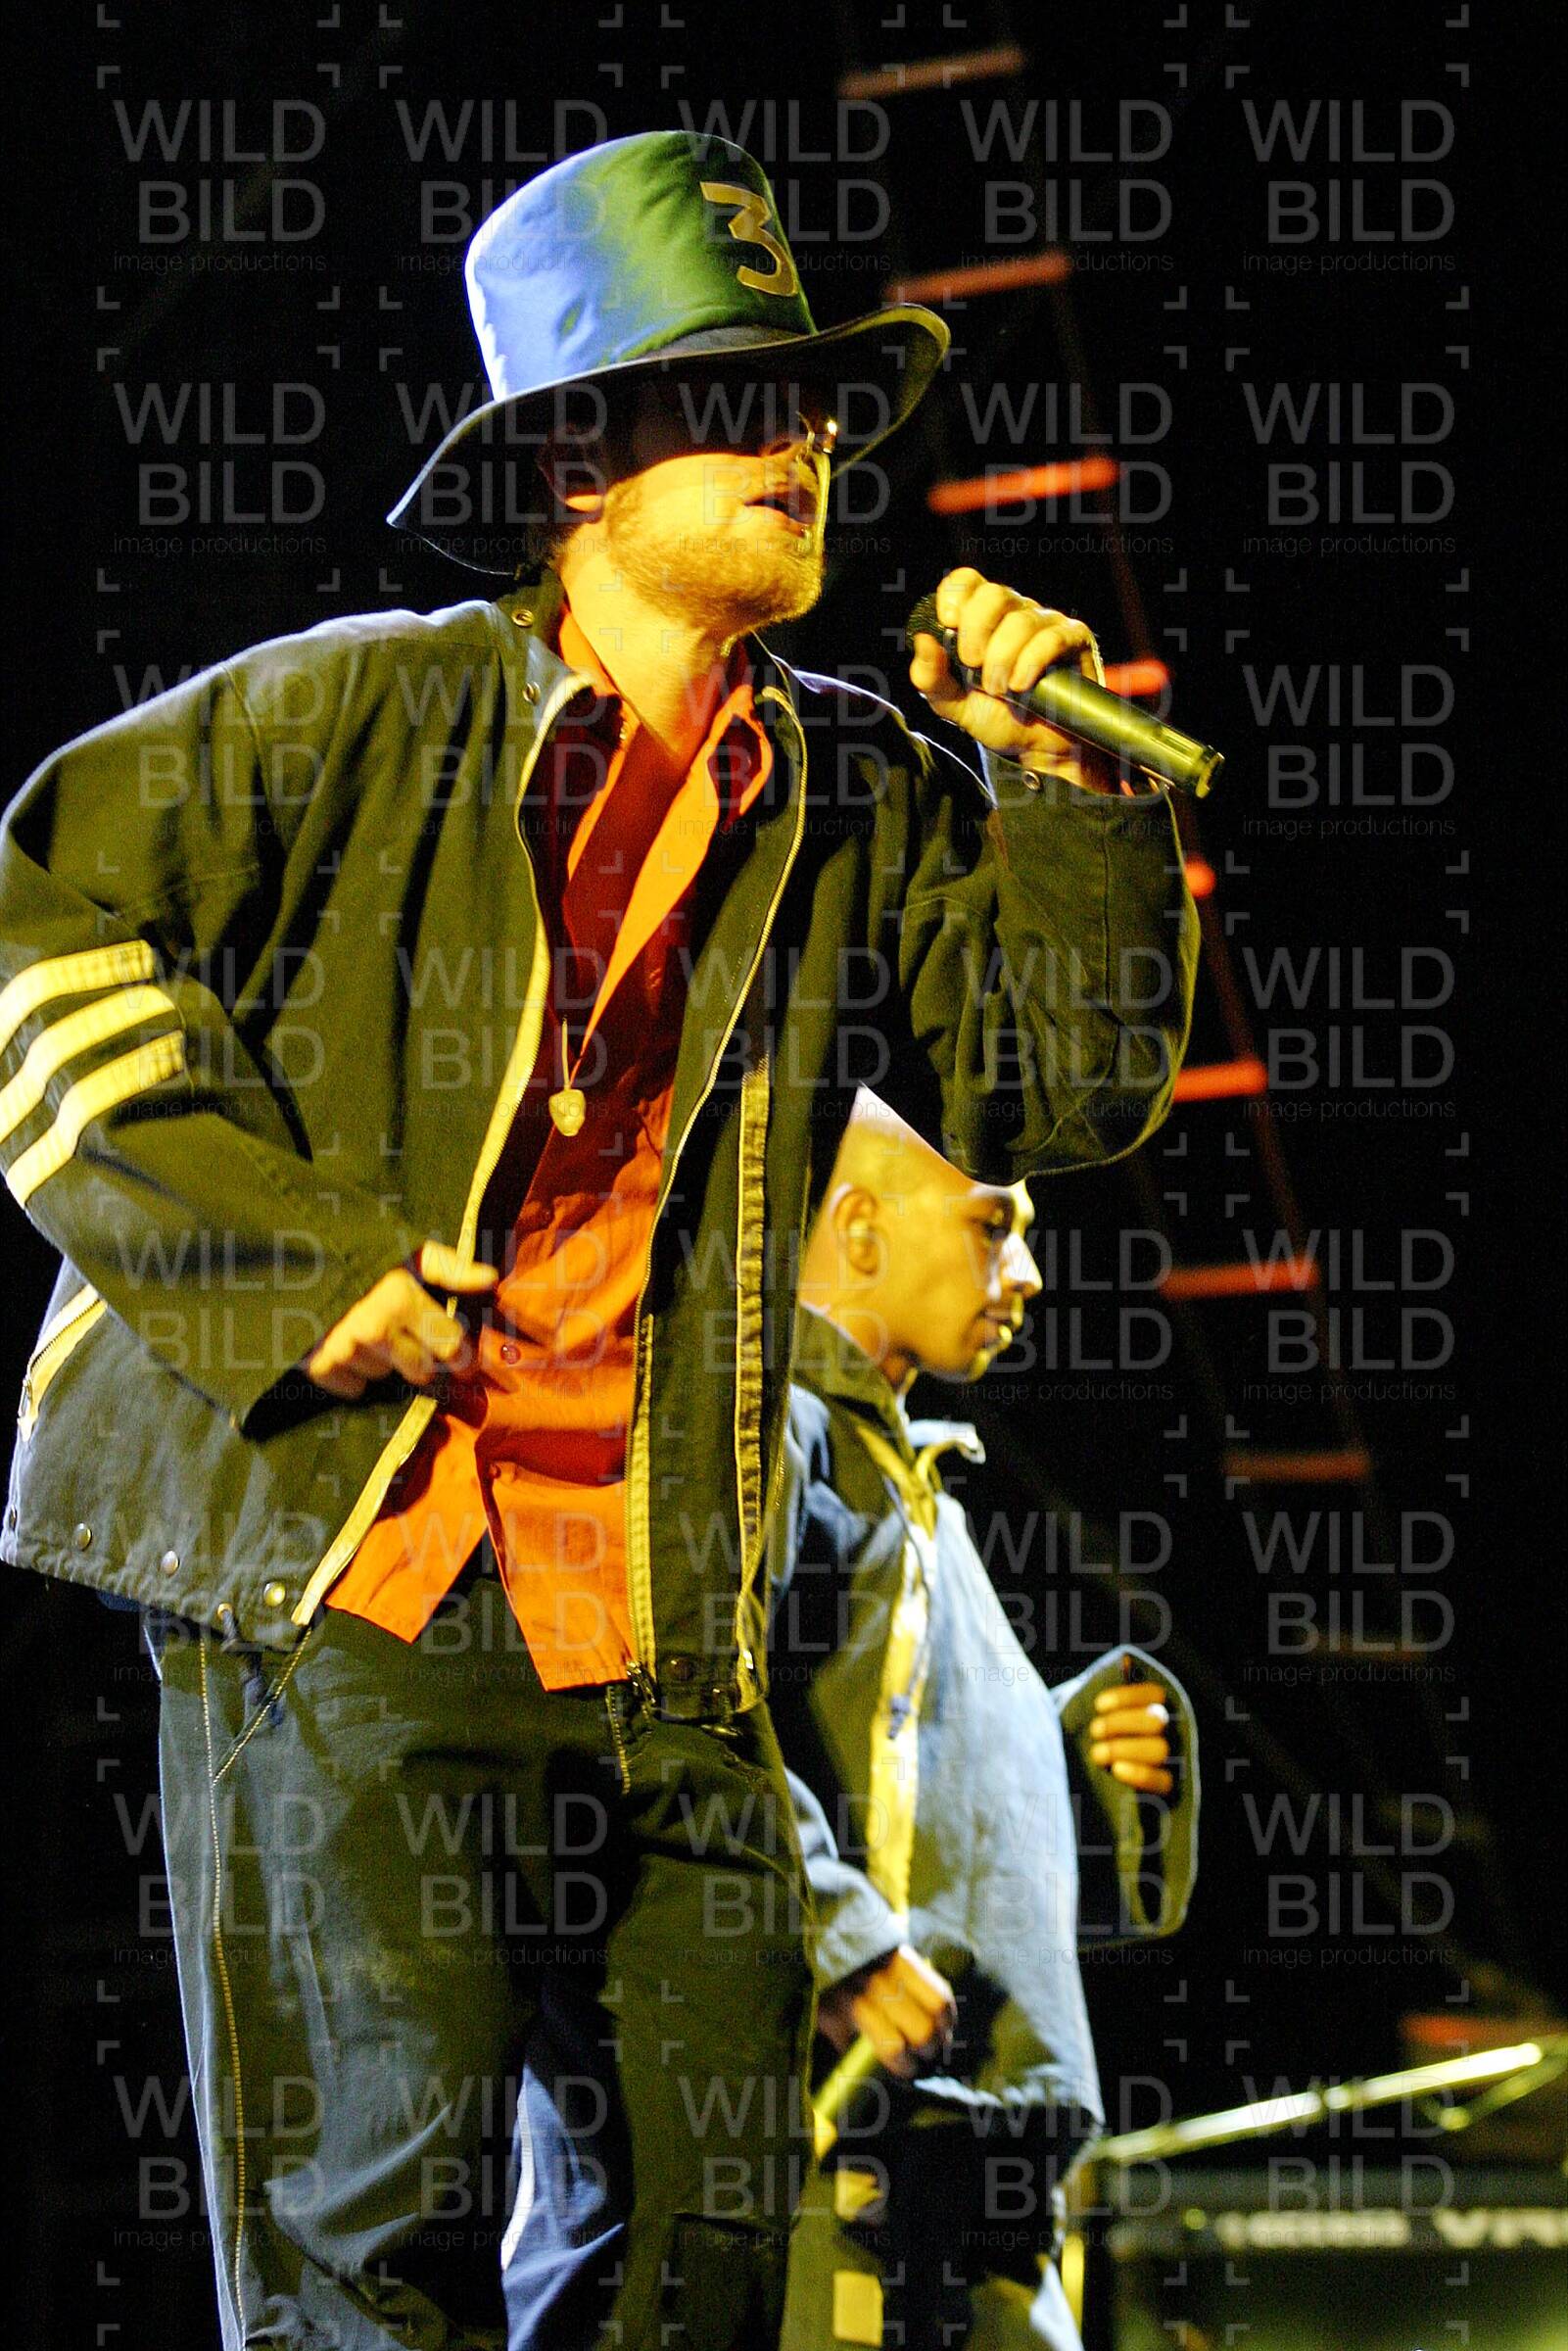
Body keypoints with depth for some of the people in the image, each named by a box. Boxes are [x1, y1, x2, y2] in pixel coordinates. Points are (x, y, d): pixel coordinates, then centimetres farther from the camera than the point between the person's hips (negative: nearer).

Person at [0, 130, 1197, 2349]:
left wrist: (1063, 788, -2)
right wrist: (290, 1254, -9)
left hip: (661, 1625, 5)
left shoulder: (853, 802, 12)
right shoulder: (366, 711, 0)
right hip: (345, 1570, -5)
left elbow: (1064, 1083, 12)